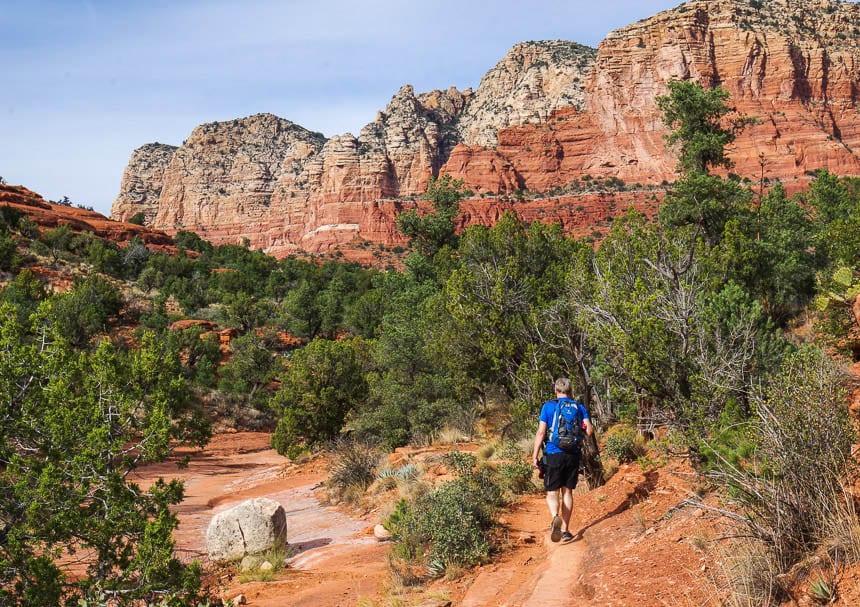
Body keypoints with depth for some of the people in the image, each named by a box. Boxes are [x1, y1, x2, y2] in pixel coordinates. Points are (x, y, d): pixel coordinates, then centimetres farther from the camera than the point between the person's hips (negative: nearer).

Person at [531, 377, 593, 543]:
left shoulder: (548, 406, -3)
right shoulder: (580, 407, 5)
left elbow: (541, 432, -8)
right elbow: (589, 431, -5)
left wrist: (535, 455, -3)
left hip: (553, 454, -3)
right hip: (573, 455, 3)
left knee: (552, 493, 2)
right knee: (567, 492, 14)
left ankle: (555, 517, -27)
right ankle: (565, 530, 17)